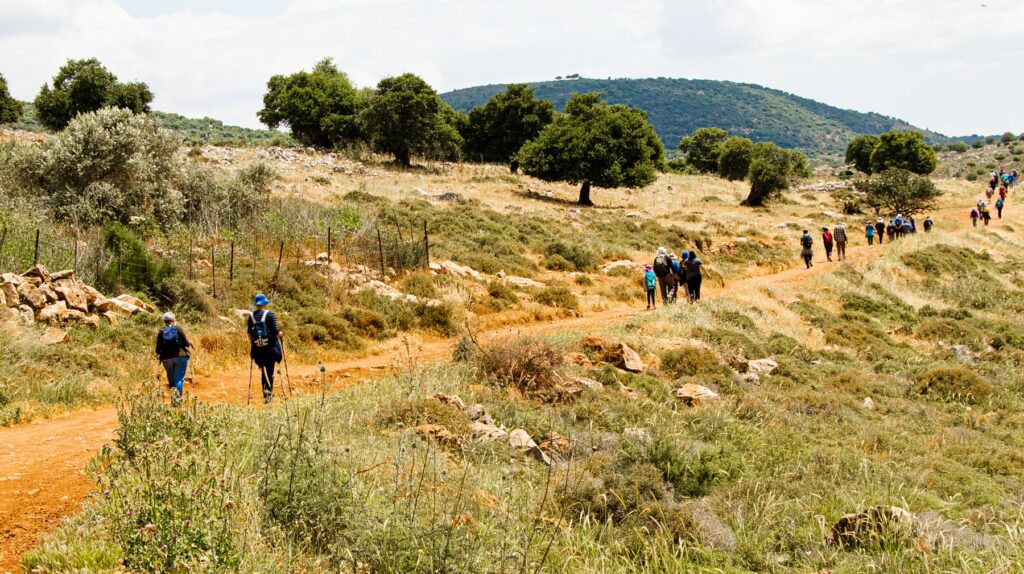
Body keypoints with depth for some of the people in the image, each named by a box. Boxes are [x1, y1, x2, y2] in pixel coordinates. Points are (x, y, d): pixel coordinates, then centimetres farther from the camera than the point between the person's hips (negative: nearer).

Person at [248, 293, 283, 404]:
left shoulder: (251, 316, 1)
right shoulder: (269, 314, -10)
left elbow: (250, 333, 4)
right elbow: (275, 331, -12)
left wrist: (252, 344, 19)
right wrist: (280, 334, 10)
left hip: (258, 348, 3)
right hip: (270, 346, -3)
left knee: (264, 370, 16)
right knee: (270, 370, 2)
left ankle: (267, 393, 20)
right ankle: (268, 392, -9)